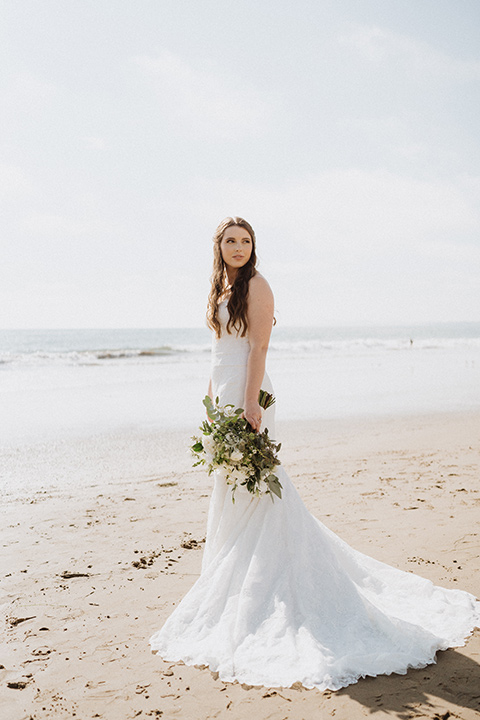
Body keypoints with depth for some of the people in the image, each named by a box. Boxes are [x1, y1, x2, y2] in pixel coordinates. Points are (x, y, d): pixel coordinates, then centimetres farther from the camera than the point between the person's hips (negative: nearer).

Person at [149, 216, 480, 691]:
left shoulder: (255, 285, -8)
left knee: (251, 489, -4)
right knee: (228, 488, 13)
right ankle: (232, 577, 24)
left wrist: (249, 403, -21)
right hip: (223, 392, 9)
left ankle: (259, 585, 5)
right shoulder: (221, 289, 16)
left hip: (245, 393, -9)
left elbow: (258, 348, -15)